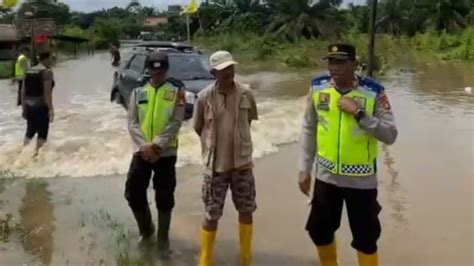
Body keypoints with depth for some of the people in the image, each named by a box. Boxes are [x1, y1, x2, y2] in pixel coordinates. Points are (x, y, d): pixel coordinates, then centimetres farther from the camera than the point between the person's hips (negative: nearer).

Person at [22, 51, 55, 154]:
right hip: (41, 107, -7)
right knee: (42, 133, 0)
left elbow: (23, 92, 12)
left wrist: (24, 108, 17)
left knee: (30, 132, 20)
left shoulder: (29, 71, 12)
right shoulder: (47, 72, -10)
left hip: (29, 107, 7)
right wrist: (51, 109, -16)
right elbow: (47, 93, -18)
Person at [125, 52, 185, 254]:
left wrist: (157, 145, -18)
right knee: (133, 193, 5)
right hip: (141, 152, 3)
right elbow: (132, 122, 0)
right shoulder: (138, 91, 6)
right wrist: (144, 145, -15)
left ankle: (163, 237, 25)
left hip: (166, 153, -3)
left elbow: (176, 122, -9)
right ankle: (146, 230, 30)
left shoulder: (177, 90, -2)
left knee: (164, 198, 5)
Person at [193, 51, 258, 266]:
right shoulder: (205, 97, -9)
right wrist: (214, 144, 6)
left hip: (242, 162, 2)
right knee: (211, 214, 4)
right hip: (215, 164, -2)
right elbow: (198, 128, 3)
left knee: (246, 210, 13)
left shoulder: (246, 94, -4)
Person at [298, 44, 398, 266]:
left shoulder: (374, 92, -12)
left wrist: (360, 113, -24)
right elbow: (309, 130, 4)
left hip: (361, 179, -3)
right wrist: (304, 168, 4)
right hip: (326, 176, 3)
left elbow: (390, 136, -15)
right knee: (319, 230, 17)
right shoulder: (317, 87, -3)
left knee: (365, 238, 8)